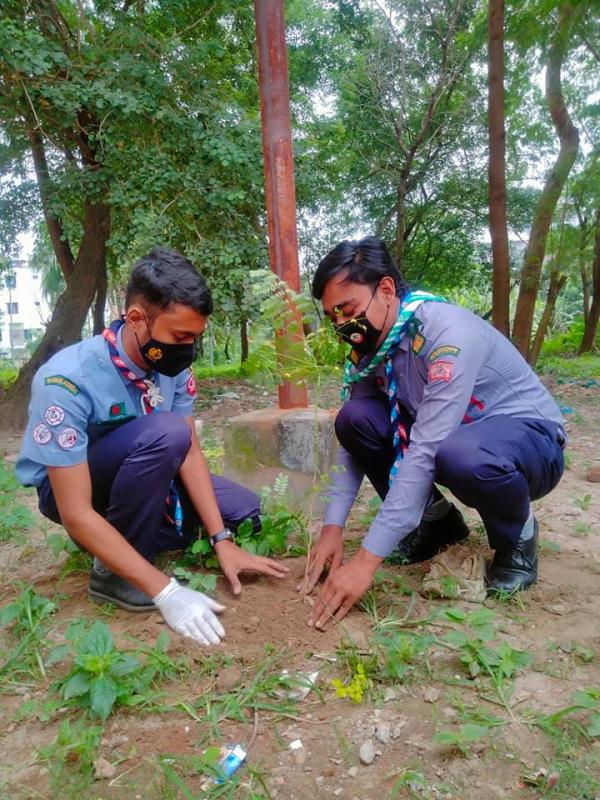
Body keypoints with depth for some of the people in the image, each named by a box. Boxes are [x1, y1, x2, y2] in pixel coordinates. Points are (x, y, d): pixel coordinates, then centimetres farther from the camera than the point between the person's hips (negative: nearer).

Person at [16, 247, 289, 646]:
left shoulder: (173, 367, -18)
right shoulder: (69, 380, -34)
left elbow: (189, 452, -11)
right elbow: (76, 514, -34)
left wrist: (222, 540, -18)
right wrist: (166, 591, -37)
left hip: (139, 478, 6)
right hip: (67, 488, -5)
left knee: (241, 509, -6)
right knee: (165, 433, -35)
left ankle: (128, 540, 4)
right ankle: (113, 573, -16)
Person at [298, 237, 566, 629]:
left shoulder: (447, 332, -30)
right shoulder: (369, 347, -7)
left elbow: (425, 452, -35)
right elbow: (353, 439, -3)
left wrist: (366, 560, -35)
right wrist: (333, 527, -13)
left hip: (530, 437, -6)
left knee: (461, 455, -40)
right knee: (355, 419, -14)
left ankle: (518, 537, -5)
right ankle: (437, 521, 5)